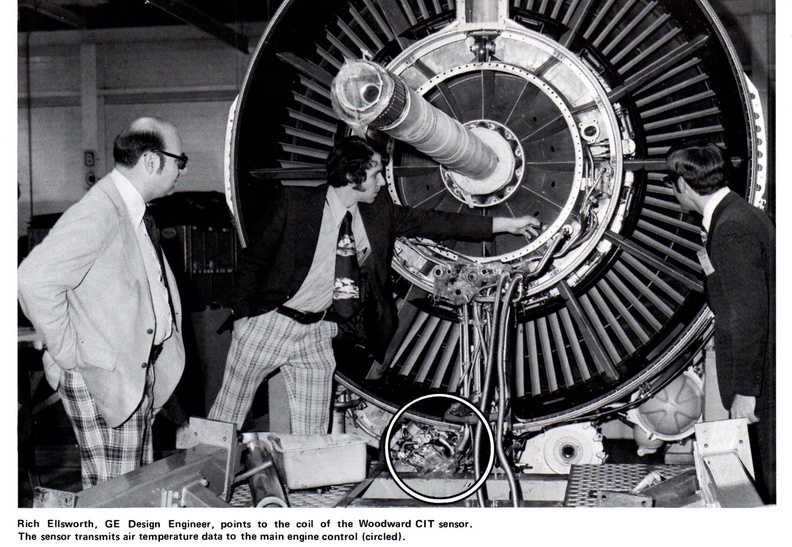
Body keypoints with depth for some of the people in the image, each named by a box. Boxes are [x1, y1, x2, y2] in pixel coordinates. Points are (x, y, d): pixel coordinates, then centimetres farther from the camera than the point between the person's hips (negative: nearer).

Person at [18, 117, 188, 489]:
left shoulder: (134, 212, 13)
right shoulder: (98, 214, -19)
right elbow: (35, 280, -29)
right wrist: (68, 353, -20)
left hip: (139, 374, 10)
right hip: (101, 379, -10)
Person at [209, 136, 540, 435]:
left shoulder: (378, 212, 4)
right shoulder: (296, 203, -9)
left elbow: (430, 223, 8)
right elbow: (252, 260, -3)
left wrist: (508, 224, 9)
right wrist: (244, 315, -8)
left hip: (318, 333, 4)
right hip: (269, 323, -4)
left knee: (312, 433, 5)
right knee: (228, 414, 4)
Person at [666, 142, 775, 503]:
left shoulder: (732, 228, -18)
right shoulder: (741, 214, 14)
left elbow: (750, 315, -22)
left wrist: (745, 391, -20)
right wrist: (712, 272, 8)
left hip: (759, 380, -10)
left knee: (766, 481, -1)